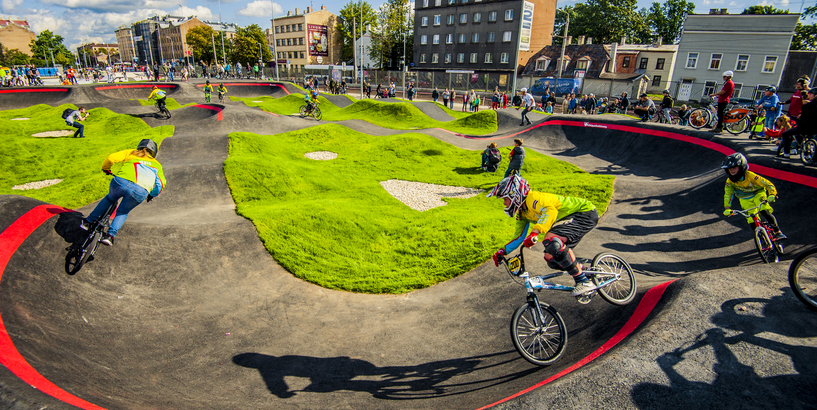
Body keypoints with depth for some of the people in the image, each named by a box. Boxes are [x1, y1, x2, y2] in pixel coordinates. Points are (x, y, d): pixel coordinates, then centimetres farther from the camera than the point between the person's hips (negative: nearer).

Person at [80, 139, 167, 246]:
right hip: (140, 192, 0)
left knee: (110, 199, 35)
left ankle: (88, 221, 41)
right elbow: (161, 183, 26)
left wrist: (106, 169, 32)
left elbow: (111, 158, 13)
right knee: (123, 212, 27)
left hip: (121, 181, 0)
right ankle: (110, 235, 11)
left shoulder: (131, 153, 28)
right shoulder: (156, 165, 32)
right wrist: (152, 195, 41)